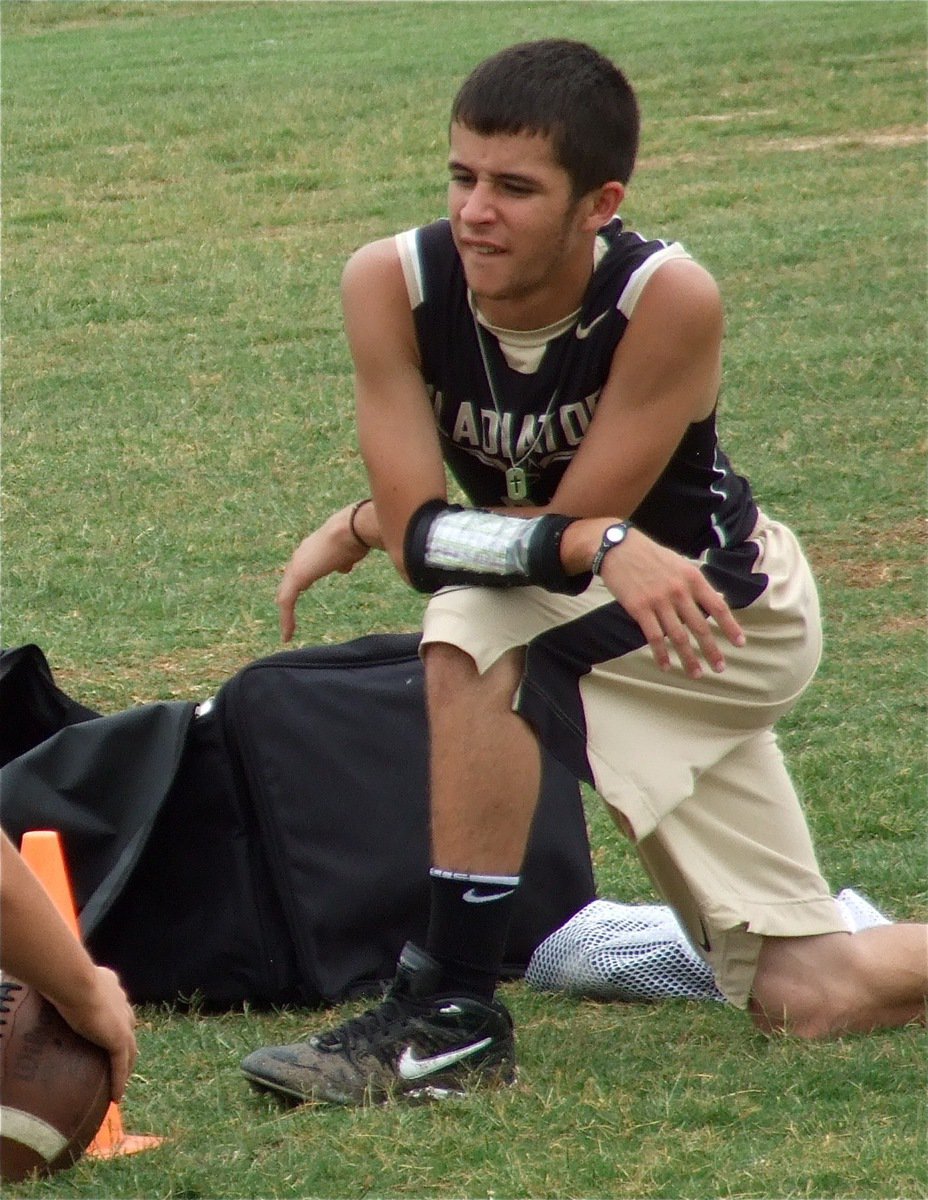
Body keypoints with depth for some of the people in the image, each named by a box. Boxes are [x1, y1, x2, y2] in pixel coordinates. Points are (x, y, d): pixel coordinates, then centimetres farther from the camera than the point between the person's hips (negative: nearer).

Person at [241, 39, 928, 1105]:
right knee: (807, 1001, 6)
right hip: (590, 618, 5)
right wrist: (607, 547, -39)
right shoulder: (392, 285, -21)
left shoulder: (668, 300, -30)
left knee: (478, 642, -34)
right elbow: (421, 538, -26)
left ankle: (450, 1014, -26)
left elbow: (575, 521, -25)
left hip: (724, 609, -5)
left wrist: (364, 524, -21)